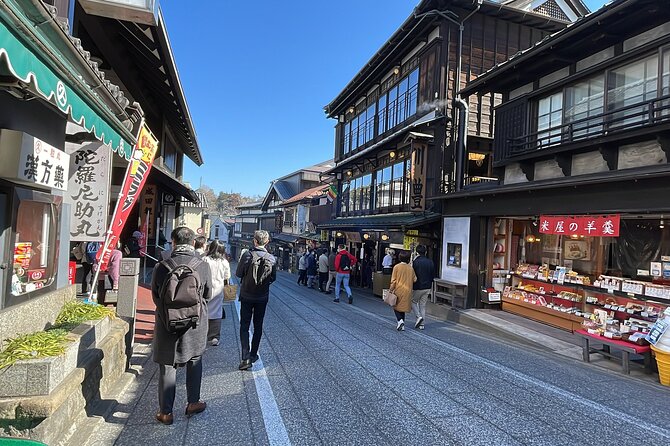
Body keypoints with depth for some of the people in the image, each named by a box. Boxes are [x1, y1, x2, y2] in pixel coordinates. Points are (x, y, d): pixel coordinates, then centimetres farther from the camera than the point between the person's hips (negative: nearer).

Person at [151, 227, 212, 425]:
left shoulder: (161, 267, -13)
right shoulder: (203, 267, -14)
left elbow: (155, 296, 1)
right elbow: (208, 295, 0)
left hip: (167, 324, 0)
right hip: (195, 325, 0)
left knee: (167, 367, 13)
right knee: (194, 361, 21)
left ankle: (166, 412, 23)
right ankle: (193, 402, 33)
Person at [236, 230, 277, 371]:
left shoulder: (248, 255, -15)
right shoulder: (272, 258, -7)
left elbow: (238, 273, -8)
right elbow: (273, 278, 1)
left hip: (246, 296, -2)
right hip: (262, 297, 2)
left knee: (244, 326, 4)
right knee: (258, 326, 16)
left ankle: (246, 357, -7)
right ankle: (253, 355, 25)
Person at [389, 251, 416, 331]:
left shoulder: (396, 267, -9)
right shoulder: (410, 268, -1)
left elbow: (393, 280, -8)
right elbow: (415, 280, 3)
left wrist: (391, 289, 0)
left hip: (398, 290, -3)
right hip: (407, 291, 3)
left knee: (396, 307, 12)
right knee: (403, 308, 15)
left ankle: (400, 320, -10)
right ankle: (402, 326, 16)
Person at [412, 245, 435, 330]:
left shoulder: (415, 262, -15)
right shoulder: (430, 262, 3)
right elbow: (433, 276, 10)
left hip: (418, 287, -5)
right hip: (427, 287, 5)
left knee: (413, 302, 16)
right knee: (423, 305, 12)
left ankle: (419, 316, -3)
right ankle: (421, 324, 14)